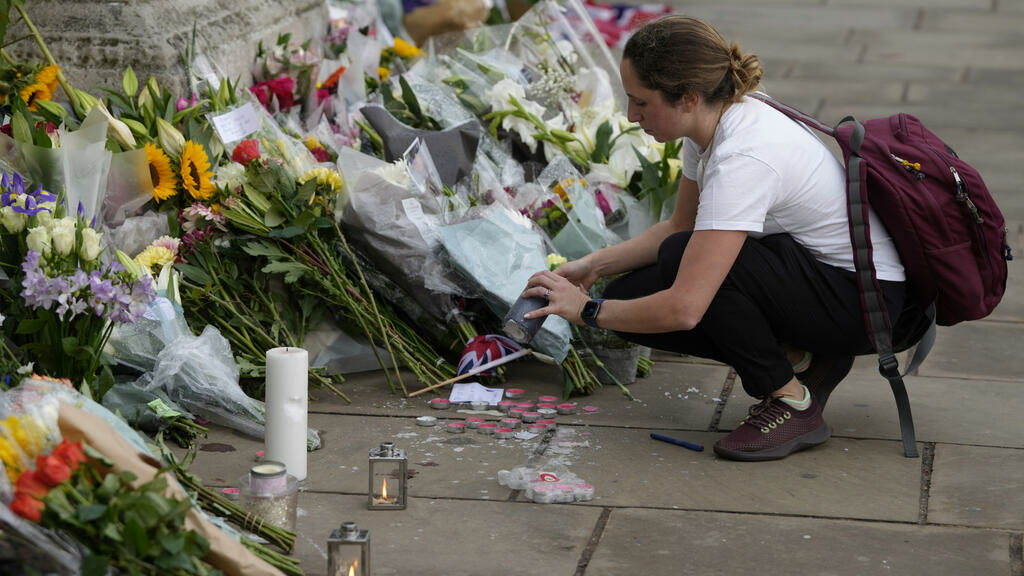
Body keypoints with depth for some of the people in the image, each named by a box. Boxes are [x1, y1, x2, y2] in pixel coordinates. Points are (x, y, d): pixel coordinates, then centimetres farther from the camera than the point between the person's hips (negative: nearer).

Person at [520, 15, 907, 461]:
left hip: (867, 297, -9)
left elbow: (684, 309, -36)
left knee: (682, 259, -29)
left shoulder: (743, 157, -32)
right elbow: (679, 226, 14)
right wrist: (593, 266, 1)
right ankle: (800, 360, 5)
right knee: (631, 299, -5)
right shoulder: (711, 126, -4)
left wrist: (588, 310, -20)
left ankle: (794, 404, -11)